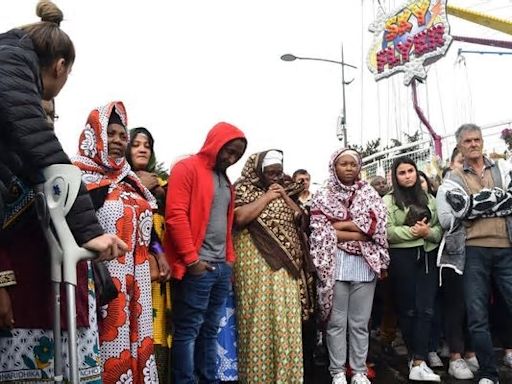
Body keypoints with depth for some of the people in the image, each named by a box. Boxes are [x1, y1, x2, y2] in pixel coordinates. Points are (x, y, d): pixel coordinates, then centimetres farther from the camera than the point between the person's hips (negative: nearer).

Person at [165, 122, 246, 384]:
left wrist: (229, 258, 14)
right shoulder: (187, 168, -5)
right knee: (188, 330, 1)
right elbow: (175, 215, -14)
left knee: (210, 330, 14)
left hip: (222, 266, 8)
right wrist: (191, 259, -15)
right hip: (197, 267, -8)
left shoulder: (224, 179, 19)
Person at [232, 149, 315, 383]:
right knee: (260, 318, -3)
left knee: (285, 319, 9)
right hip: (257, 263, -6)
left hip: (286, 264, 6)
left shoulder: (282, 191, 17)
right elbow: (239, 218, -19)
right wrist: (266, 198, -11)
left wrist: (285, 197, 0)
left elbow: (300, 218, 14)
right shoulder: (244, 190, -2)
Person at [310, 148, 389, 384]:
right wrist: (359, 233, -10)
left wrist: (339, 226, -8)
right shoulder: (322, 196, 4)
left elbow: (376, 226, -4)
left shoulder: (370, 194, 10)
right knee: (336, 322, 4)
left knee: (360, 323, 8)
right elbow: (320, 232, -7)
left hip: (365, 263, 2)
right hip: (335, 264, -1)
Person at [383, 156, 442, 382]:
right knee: (407, 309, 4)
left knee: (426, 308, -5)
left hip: (428, 256, 3)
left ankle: (418, 363, -5)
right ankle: (416, 357, 17)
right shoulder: (388, 200, 3)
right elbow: (386, 231, -9)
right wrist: (412, 231, -16)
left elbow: (441, 228, 10)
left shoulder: (429, 199, 15)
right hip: (402, 258, -3)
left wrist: (428, 232, -11)